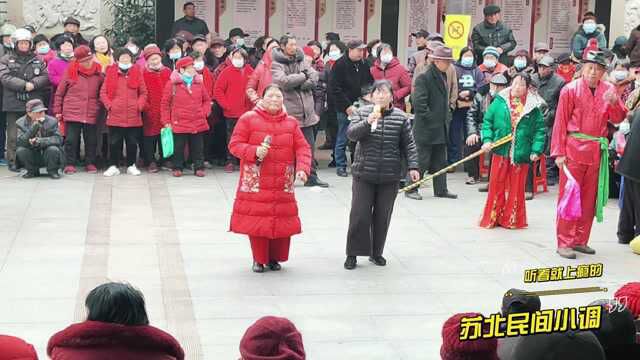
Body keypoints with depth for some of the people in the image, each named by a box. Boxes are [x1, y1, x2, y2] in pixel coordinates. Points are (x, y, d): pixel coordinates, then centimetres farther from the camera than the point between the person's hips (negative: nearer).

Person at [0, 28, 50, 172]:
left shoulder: (37, 60, 13)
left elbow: (45, 77, 4)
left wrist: (33, 84, -14)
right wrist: (24, 85, -15)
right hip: (13, 104, -2)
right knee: (13, 135, -2)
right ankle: (13, 161, 5)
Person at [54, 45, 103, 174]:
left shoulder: (98, 74, 6)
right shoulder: (70, 72, 1)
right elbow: (59, 93, 6)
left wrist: (99, 106, 6)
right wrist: (57, 111, 5)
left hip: (91, 114, 2)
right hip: (72, 113, -2)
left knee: (91, 140, 6)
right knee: (71, 139, 0)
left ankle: (91, 164, 17)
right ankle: (70, 164, 8)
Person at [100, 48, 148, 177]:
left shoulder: (137, 73, 5)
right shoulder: (111, 73, 4)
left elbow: (143, 92, 7)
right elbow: (103, 92, 4)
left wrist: (139, 106, -6)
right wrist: (109, 105, -7)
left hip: (133, 116, 1)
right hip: (115, 115, 0)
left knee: (132, 142, 7)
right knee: (114, 142, 4)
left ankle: (131, 166, 19)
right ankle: (113, 166, 13)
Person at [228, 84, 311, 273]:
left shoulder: (291, 123, 9)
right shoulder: (248, 119, 0)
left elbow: (303, 148, 5)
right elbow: (234, 144, -2)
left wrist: (302, 168, -13)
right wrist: (255, 151, -18)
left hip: (282, 185, 3)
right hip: (255, 183, -3)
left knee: (282, 221, 3)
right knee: (256, 221, -1)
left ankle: (275, 258, 23)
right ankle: (258, 259, 16)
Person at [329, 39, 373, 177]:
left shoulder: (364, 65, 8)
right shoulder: (340, 65, -8)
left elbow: (371, 85, 17)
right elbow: (334, 89, -12)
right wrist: (346, 106, -15)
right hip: (344, 109, -5)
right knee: (343, 139, 1)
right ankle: (340, 166, 11)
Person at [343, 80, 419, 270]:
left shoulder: (400, 117, 3)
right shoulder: (362, 113, 1)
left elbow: (408, 145, 5)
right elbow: (351, 133, -12)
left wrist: (412, 166, -2)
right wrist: (368, 121, -26)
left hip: (390, 176, 1)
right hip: (364, 174, -1)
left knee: (382, 216, 8)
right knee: (359, 215, -2)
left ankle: (376, 252, 22)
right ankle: (353, 254, 9)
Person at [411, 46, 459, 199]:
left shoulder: (442, 77, 14)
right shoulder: (424, 78, -14)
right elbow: (418, 103, -21)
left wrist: (447, 116, 13)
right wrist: (430, 117, -17)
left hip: (441, 128, 9)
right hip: (426, 129, -9)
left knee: (440, 162, 12)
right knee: (421, 160, -2)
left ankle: (441, 190, 19)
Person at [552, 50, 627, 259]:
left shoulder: (608, 90, 6)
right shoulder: (570, 90, -6)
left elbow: (617, 119, 4)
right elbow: (560, 122, -6)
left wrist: (614, 103, -16)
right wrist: (559, 153, -9)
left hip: (596, 151, 5)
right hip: (574, 149, -4)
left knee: (589, 198, 11)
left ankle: (580, 240, 21)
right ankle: (564, 243, 4)